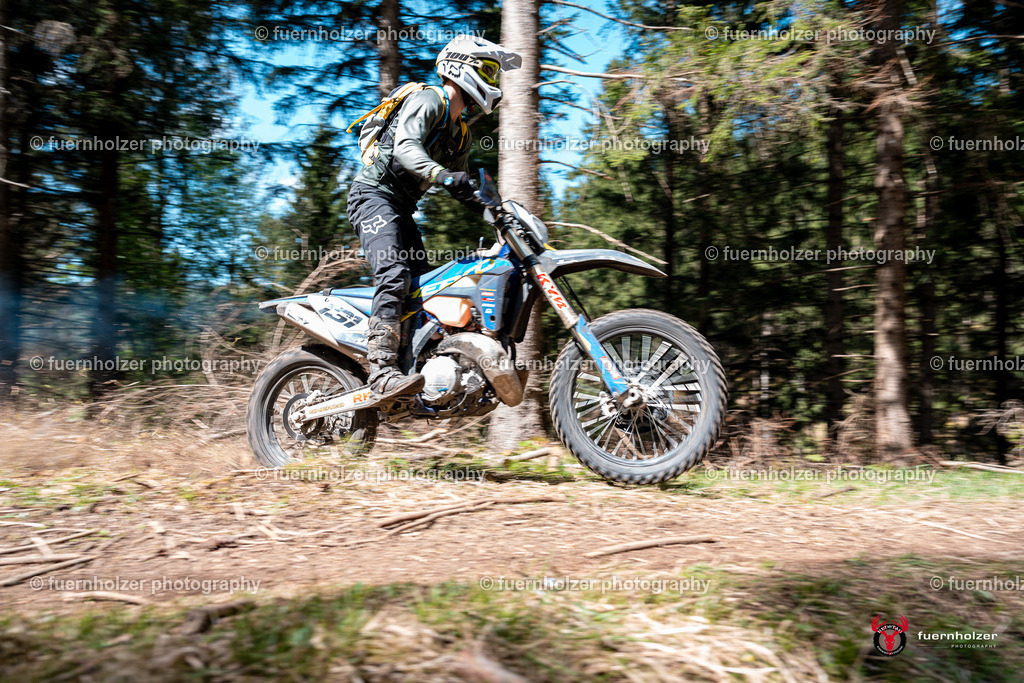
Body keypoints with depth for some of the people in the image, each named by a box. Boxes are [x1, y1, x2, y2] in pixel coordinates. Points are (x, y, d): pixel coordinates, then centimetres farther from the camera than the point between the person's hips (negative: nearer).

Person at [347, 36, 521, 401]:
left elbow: (460, 185, 26)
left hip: (401, 208, 10)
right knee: (395, 276, -27)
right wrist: (440, 174, -45)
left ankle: (422, 368, 5)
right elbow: (405, 145, -27)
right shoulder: (428, 100, -8)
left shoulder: (461, 133, 20)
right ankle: (382, 372, -36)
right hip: (373, 194, -10)